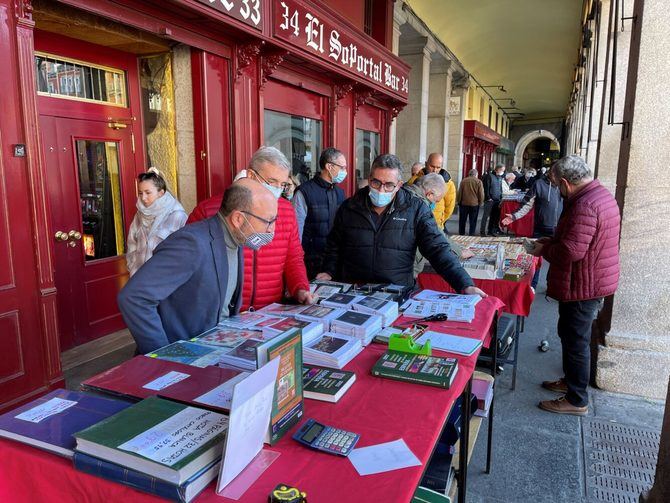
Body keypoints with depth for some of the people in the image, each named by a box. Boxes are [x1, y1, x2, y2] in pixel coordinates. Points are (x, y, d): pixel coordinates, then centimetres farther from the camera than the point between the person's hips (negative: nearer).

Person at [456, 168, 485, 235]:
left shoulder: (463, 181, -1)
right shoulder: (478, 182, -5)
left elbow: (459, 192, 2)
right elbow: (481, 194, -4)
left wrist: (459, 201, 12)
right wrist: (480, 203, 8)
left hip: (464, 203, 1)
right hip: (474, 204, -1)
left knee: (462, 220, 11)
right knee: (473, 221, 6)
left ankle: (461, 234, 16)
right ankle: (471, 235, 6)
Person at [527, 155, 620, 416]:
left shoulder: (584, 205, -27)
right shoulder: (601, 194, 8)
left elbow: (571, 251, -31)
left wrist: (544, 250, -14)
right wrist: (552, 241, 9)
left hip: (583, 286, -10)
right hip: (592, 280, 10)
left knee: (576, 340, 2)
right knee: (570, 334, 23)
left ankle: (576, 400, 17)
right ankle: (570, 380, 40)